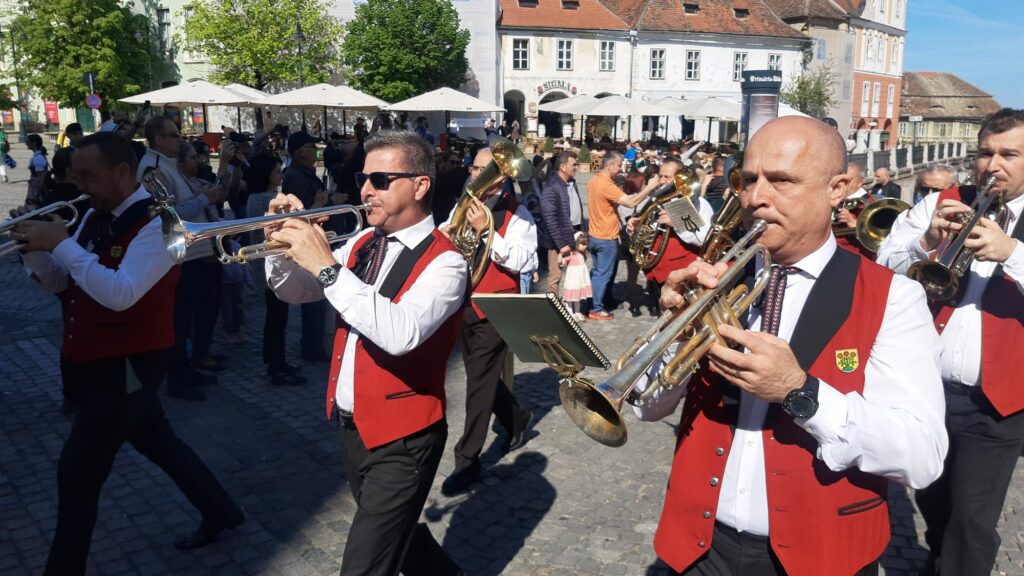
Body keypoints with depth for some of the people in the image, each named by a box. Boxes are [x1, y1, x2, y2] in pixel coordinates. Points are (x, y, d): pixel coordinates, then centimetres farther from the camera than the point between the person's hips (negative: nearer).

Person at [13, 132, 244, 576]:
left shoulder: (156, 223, -20)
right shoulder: (96, 217, 6)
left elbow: (120, 294, -32)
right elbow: (57, 282, 9)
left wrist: (62, 243, -28)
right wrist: (35, 249, -10)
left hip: (126, 365, -9)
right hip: (97, 362, 9)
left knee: (78, 474, -3)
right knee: (159, 443, 21)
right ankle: (221, 512, 38)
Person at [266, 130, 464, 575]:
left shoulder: (443, 263, -19)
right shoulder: (364, 243, 4)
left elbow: (401, 333, -35)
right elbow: (295, 291, 8)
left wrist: (327, 267, -34)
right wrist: (283, 246, -12)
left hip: (401, 441, -8)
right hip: (351, 425, 8)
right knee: (393, 536, 26)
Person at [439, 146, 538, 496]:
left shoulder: (517, 215, -8)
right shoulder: (463, 207, 10)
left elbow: (518, 260, -20)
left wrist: (486, 229, -28)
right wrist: (444, 234, -14)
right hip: (463, 305, 6)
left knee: (479, 381, -3)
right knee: (482, 376, 18)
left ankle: (467, 461, 7)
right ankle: (516, 419, 43)